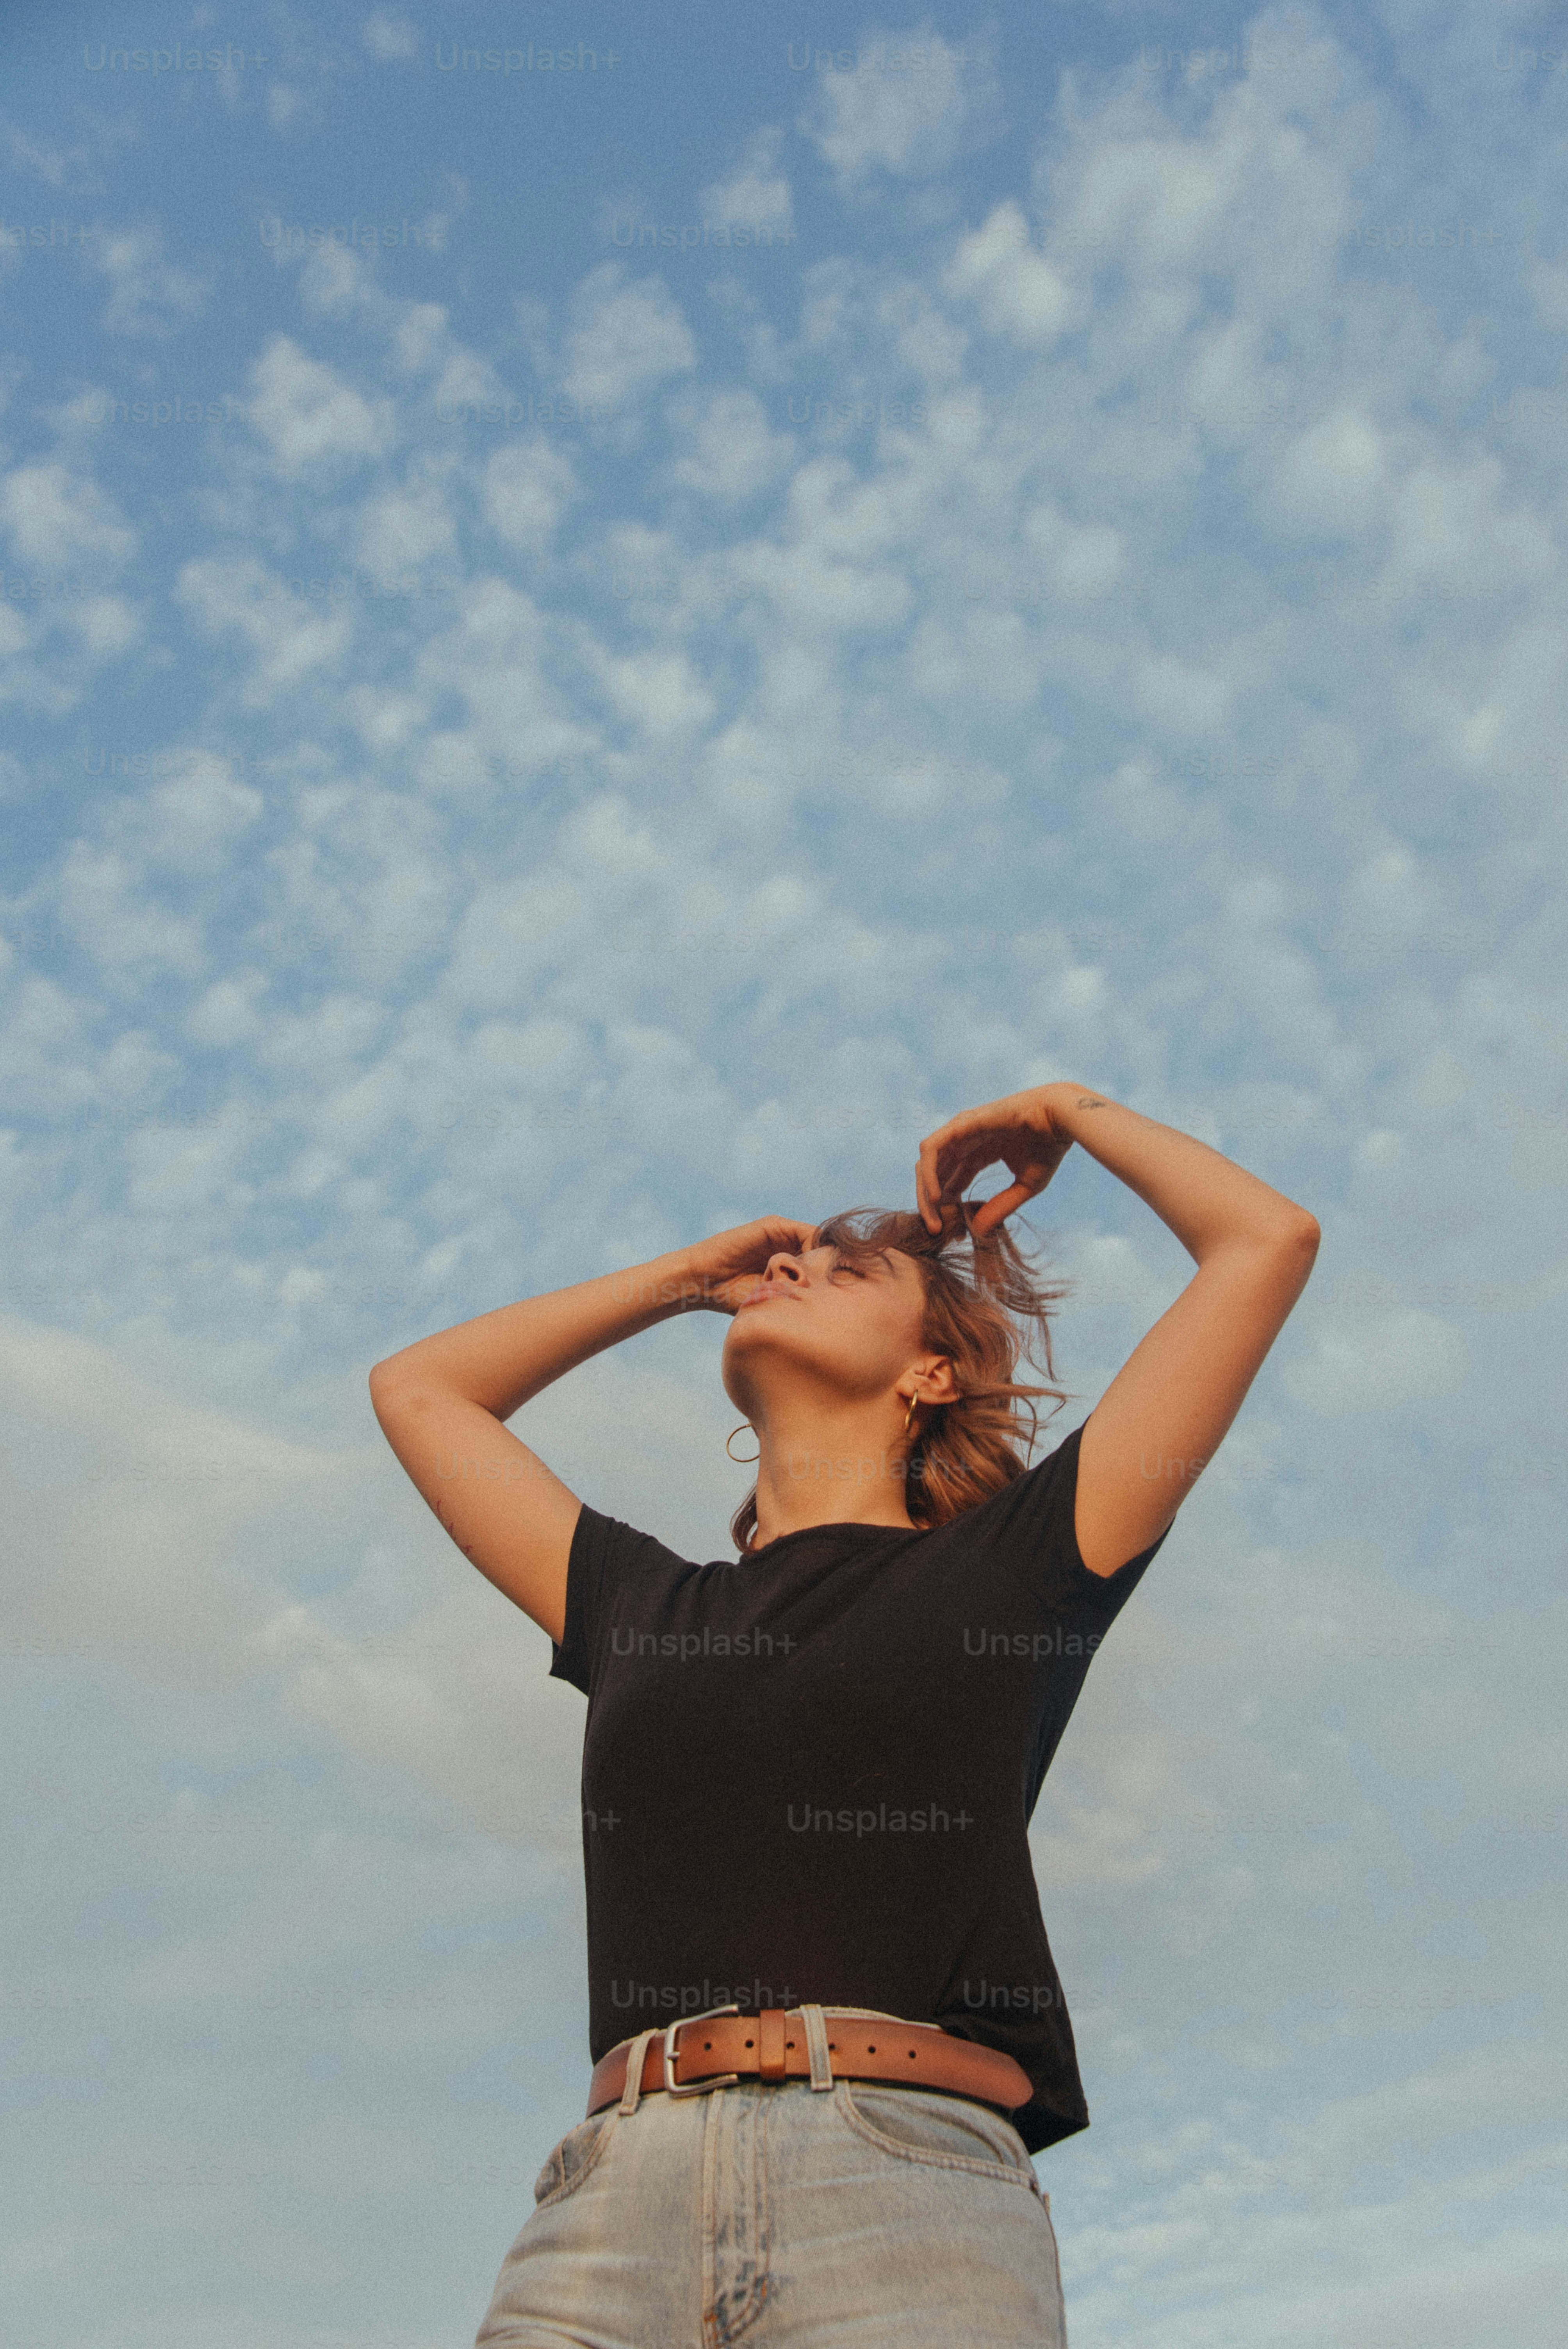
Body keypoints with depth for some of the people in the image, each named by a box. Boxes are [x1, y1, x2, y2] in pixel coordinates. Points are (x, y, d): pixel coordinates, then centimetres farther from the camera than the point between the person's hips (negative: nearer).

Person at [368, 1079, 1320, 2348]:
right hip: (615, 2193, 2)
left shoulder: (1004, 1568, 13)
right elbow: (419, 1387, 35)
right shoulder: (640, 1606, 22)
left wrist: (1068, 1111, 28)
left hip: (911, 2176, -2)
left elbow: (1270, 1239, 14)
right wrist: (686, 1275, 36)